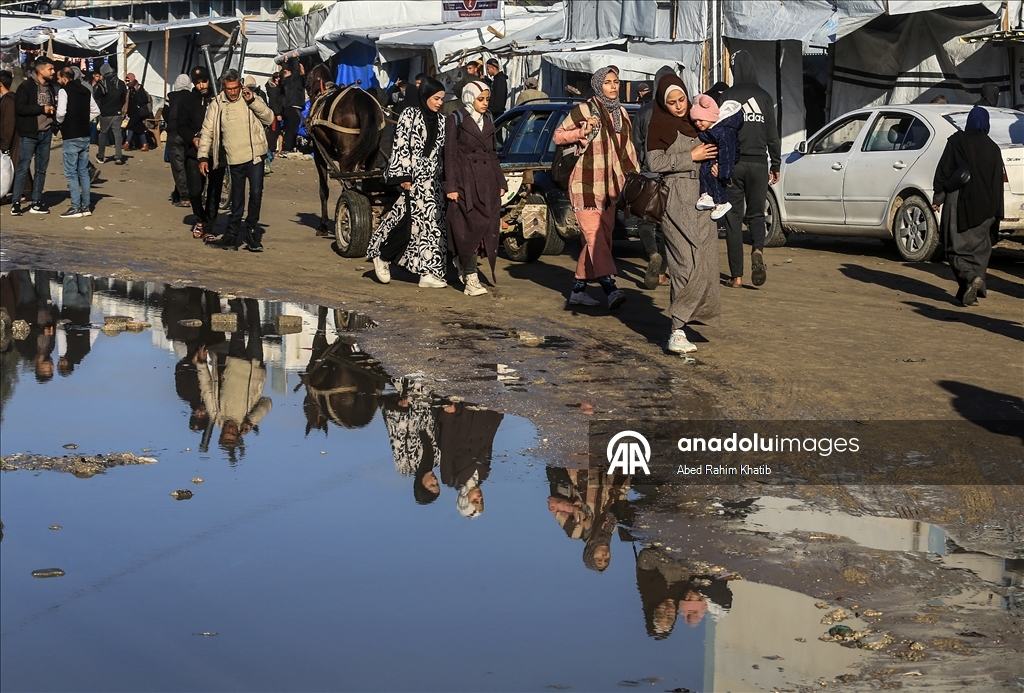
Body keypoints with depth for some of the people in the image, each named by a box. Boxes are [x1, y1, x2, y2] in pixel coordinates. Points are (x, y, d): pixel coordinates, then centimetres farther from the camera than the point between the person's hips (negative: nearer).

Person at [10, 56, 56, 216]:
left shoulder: (49, 87, 12)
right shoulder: (26, 86, -8)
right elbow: (20, 108, -17)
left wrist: (53, 110, 2)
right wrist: (42, 109, -17)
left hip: (46, 133, 7)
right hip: (29, 134, -7)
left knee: (41, 169, 9)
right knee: (23, 168, -6)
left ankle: (36, 203, 15)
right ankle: (16, 203, -1)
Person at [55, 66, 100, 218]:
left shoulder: (64, 91, -11)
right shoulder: (86, 91, 10)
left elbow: (61, 113, -21)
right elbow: (95, 111, 14)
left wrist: (60, 122, -2)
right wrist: (84, 121, 11)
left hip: (71, 136, -7)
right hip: (85, 135, 7)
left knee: (71, 172, -2)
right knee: (83, 171, 13)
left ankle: (76, 207, -4)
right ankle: (86, 206, 14)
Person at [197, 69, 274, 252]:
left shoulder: (251, 98, 1)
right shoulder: (217, 104, 2)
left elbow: (269, 118, -7)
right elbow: (207, 131, 3)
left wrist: (253, 101, -17)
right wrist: (203, 157, -3)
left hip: (254, 156, -1)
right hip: (234, 159, 1)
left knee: (256, 193, -7)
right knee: (237, 198, 7)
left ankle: (251, 229, 8)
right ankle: (232, 233, 18)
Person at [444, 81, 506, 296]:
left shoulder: (488, 121, 17)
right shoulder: (456, 120, 0)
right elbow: (450, 155, -4)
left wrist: (500, 182, 13)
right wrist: (451, 186, -12)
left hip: (487, 182, 6)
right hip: (465, 181, -6)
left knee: (486, 229, 2)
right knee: (470, 228, -8)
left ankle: (462, 264, 18)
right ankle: (471, 279, -8)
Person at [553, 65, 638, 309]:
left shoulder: (621, 114, 13)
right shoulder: (583, 110, -5)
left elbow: (627, 149, 21)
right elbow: (558, 136, -1)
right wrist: (582, 131, -15)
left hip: (610, 186, 7)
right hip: (585, 185, -7)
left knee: (601, 237, 7)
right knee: (595, 236, -17)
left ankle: (578, 288, 17)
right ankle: (610, 288, -30)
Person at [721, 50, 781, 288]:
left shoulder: (727, 97, -3)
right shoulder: (764, 97, 4)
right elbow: (773, 135, 6)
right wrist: (775, 165, 13)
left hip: (733, 163, -2)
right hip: (758, 163, 2)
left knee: (733, 217, 4)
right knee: (756, 214, 13)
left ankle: (736, 275, 2)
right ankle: (757, 249, -19)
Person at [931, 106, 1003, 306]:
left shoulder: (956, 141, -2)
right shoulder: (993, 149, 6)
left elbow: (943, 171, -5)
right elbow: (998, 183, 7)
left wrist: (937, 198, 2)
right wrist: (996, 214, 10)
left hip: (959, 203, -3)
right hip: (984, 208, 3)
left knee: (958, 246, 0)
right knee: (979, 248, 12)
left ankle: (971, 277, -25)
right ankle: (971, 292, 8)